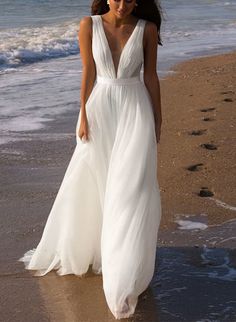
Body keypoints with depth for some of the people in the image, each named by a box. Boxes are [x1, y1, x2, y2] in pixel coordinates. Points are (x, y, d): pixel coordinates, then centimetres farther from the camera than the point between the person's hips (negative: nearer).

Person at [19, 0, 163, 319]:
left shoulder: (147, 29, -4)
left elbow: (151, 77, 2)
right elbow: (88, 75, -2)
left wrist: (158, 120, 5)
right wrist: (84, 118, -4)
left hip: (135, 112, -1)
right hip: (100, 108, 1)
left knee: (132, 189, -6)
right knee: (87, 185, 11)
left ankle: (125, 279, 3)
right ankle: (70, 249, 36)